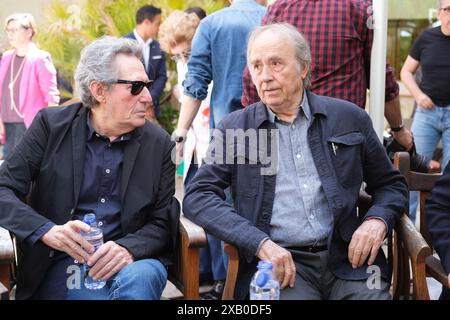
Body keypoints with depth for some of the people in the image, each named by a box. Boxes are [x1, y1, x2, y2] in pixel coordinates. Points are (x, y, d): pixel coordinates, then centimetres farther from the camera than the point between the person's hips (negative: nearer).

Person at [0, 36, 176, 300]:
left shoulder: (159, 143, 6)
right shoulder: (52, 124, 2)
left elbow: (161, 223, 5)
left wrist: (128, 248, -18)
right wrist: (47, 231, -22)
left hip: (130, 262, 3)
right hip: (61, 265, -2)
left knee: (139, 278, -33)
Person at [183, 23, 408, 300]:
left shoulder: (349, 118, 11)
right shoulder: (235, 128, 8)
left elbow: (391, 184, 20)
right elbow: (198, 196, -1)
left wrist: (378, 220, -3)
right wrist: (261, 243, -14)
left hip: (347, 258, 2)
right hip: (280, 262, -2)